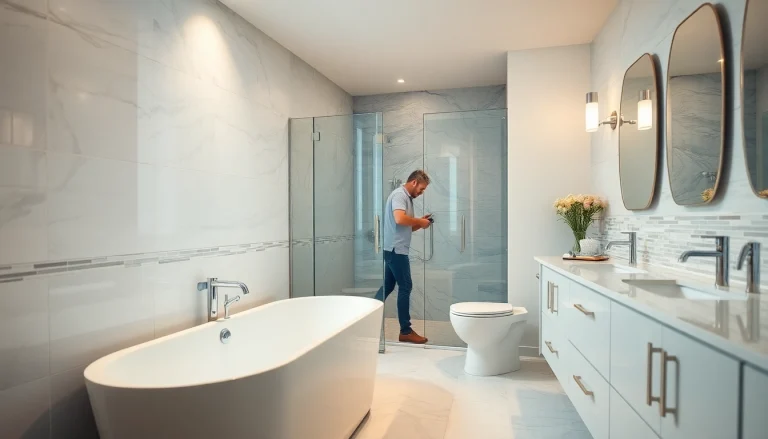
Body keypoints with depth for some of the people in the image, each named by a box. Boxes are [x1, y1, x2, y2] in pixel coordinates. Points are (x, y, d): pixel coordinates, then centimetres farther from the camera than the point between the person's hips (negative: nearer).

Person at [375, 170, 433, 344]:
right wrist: (420, 222, -14)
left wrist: (420, 222, 4)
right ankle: (406, 331, 3)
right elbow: (400, 219, -27)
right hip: (395, 248, -10)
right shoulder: (399, 194, -11)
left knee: (388, 286, 14)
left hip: (395, 249, 10)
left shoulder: (407, 198, 19)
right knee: (405, 287, -5)